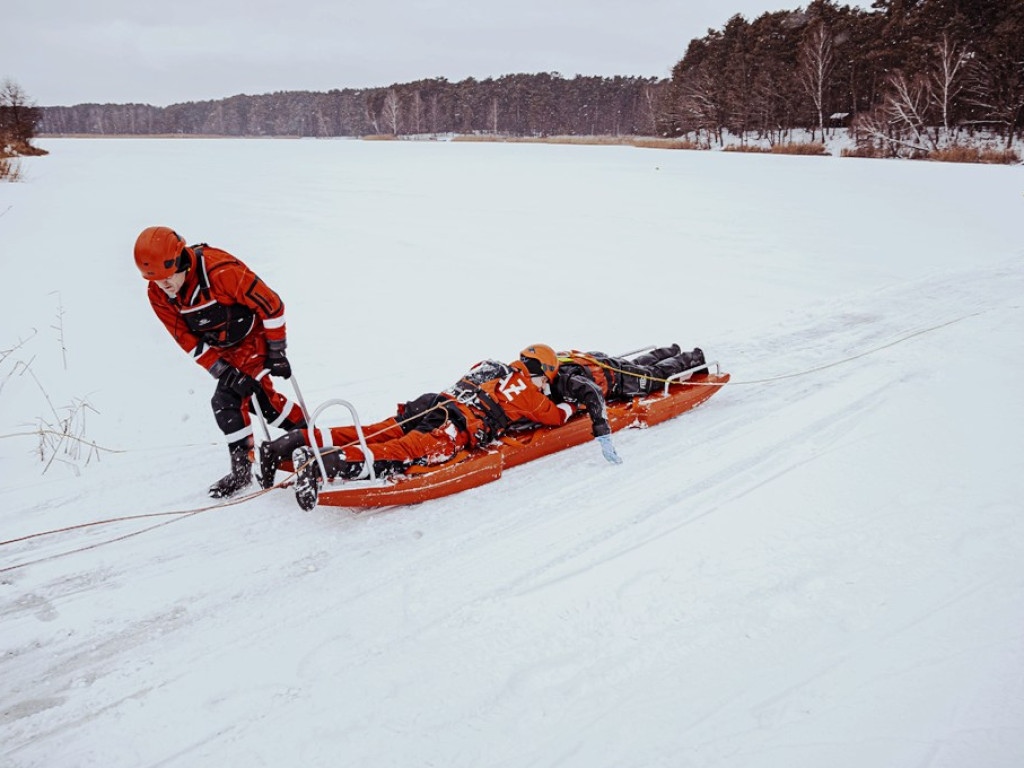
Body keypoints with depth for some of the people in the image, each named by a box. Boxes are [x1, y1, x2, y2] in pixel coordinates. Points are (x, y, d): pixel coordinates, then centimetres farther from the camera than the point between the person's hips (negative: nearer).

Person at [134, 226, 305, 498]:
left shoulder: (220, 271, -33)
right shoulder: (158, 295, -13)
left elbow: (270, 304, -23)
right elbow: (190, 342, -7)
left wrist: (276, 352, -16)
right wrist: (226, 374, -16)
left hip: (255, 336, -7)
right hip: (226, 349, 7)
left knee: (227, 401, -17)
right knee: (260, 396, 16)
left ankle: (242, 467, -4)